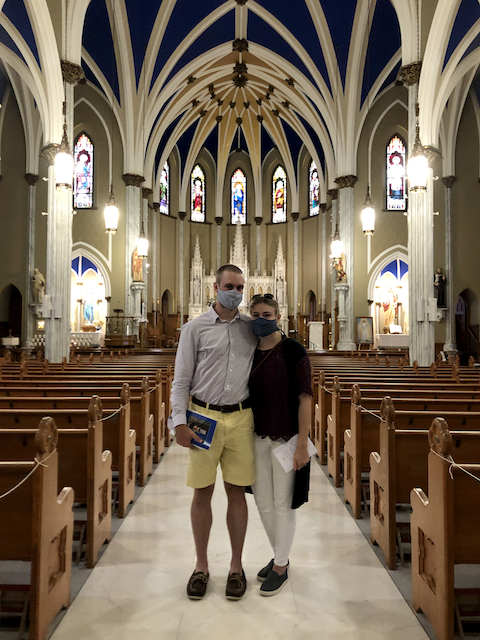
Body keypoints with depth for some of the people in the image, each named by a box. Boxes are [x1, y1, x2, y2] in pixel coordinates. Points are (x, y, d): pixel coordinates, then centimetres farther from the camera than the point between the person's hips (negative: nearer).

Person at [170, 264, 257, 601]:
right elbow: (182, 379, 0)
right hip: (204, 417, -1)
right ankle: (201, 567, 25)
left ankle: (237, 567, 25)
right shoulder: (195, 328, 1)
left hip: (240, 418, 2)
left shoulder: (252, 328, 9)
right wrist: (180, 421, -8)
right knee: (202, 493, 7)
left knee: (237, 493, 9)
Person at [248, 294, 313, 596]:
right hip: (258, 437, 6)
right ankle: (279, 556, 38)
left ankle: (281, 568, 27)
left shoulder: (293, 351, -12)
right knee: (263, 501, 15)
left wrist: (302, 445, -15)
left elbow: (305, 398, -13)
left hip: (286, 438, -5)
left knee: (283, 503, 7)